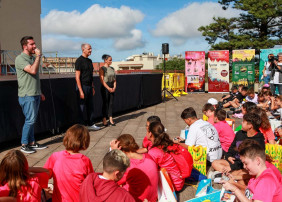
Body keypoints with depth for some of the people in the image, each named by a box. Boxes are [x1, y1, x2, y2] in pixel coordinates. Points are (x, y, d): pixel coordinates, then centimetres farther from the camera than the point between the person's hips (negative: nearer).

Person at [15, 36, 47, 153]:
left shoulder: (33, 58, 16)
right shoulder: (20, 59, -11)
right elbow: (32, 70, -26)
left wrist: (39, 92, 22)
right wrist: (38, 56, -16)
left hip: (35, 95, 8)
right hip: (27, 95, -8)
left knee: (32, 120, 12)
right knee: (30, 120, -8)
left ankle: (31, 143, 20)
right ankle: (24, 145, 3)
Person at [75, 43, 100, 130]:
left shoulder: (89, 61, 14)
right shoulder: (79, 61, -11)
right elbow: (77, 77, -15)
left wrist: (93, 87, 17)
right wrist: (81, 91, -20)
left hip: (89, 86, 8)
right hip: (82, 86, -8)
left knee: (90, 106, 11)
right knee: (82, 108, -1)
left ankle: (90, 124, 22)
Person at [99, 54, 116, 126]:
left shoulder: (112, 68, 13)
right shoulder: (102, 69, -5)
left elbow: (114, 79, 13)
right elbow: (102, 80, -12)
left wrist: (114, 87, -2)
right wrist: (108, 88, -15)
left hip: (112, 88, 6)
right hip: (105, 88, -6)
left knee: (111, 103, 5)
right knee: (105, 103, -2)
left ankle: (111, 119, 9)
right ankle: (104, 120, 5)